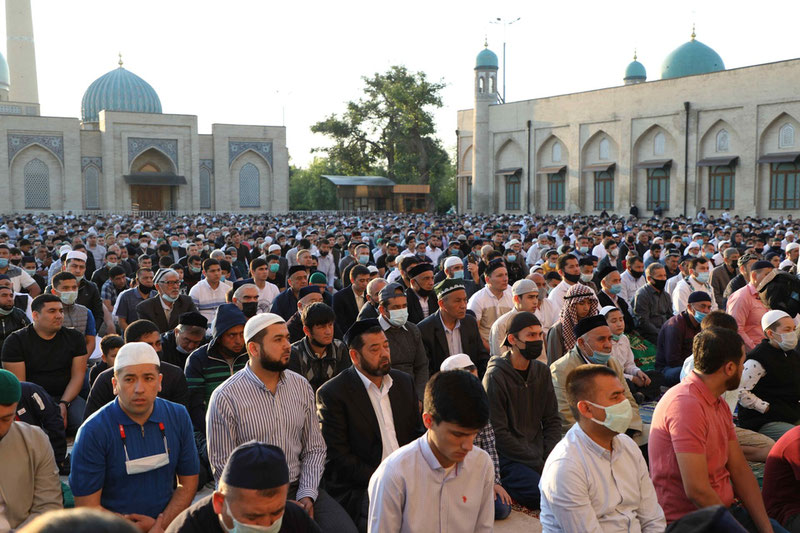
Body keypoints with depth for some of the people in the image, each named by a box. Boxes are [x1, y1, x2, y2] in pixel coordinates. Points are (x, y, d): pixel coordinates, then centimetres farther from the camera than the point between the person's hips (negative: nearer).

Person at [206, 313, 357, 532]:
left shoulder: (301, 386, 5)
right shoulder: (225, 397, -9)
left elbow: (314, 448, 7)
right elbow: (223, 467, -7)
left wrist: (306, 495, -7)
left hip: (300, 488, 3)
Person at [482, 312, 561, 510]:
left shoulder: (542, 371, 9)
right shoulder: (495, 376, -12)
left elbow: (552, 420, 12)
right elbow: (498, 433, -14)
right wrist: (538, 465, -14)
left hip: (539, 454, 7)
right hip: (508, 457, -7)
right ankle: (505, 486, 0)